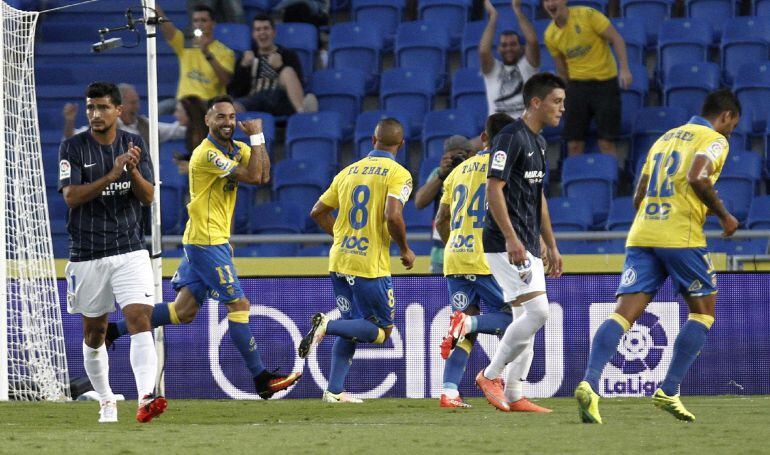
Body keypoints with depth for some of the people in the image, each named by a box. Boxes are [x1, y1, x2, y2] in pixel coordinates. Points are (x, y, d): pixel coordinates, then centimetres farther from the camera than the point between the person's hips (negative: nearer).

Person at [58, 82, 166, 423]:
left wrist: (133, 170, -20)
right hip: (87, 254, 0)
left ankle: (145, 398, -29)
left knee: (140, 320, -17)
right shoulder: (73, 148, -3)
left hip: (130, 250, 0)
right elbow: (71, 196, -14)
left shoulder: (134, 144, 5)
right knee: (94, 332, 9)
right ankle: (106, 401, 26)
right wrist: (112, 174, -23)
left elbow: (148, 196, 0)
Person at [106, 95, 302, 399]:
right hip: (206, 240, -9)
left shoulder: (238, 149, 12)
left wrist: (257, 139, -10)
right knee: (238, 304, -9)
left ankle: (113, 330, 16)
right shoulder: (207, 153, -16)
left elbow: (264, 175, -3)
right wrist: (256, 137, -14)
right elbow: (253, 177, -23)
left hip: (216, 241, 9)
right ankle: (261, 379, -6)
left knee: (184, 311, 9)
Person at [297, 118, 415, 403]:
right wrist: (405, 250, -5)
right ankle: (327, 325, -18)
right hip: (371, 265, -6)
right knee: (381, 331, 4)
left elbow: (318, 212, 16)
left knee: (352, 327, 18)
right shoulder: (398, 174, -6)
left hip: (339, 261, 7)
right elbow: (393, 216, -21)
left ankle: (334, 390, 9)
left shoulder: (348, 172, 13)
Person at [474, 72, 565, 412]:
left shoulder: (537, 142, 17)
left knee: (529, 319, 8)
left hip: (527, 248, 10)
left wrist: (551, 246, 23)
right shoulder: (511, 138, -13)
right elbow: (494, 189, -19)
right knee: (538, 311, -16)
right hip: (507, 245, -10)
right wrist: (511, 239, -25)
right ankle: (490, 375, -5)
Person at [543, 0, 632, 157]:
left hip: (605, 81, -4)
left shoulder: (587, 15, -12)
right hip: (577, 84, 4)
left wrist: (624, 69, -19)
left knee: (606, 143, -6)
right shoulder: (550, 35, 3)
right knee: (573, 144, -1)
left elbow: (616, 38, -10)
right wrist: (564, 96, 14)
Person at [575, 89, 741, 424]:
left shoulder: (664, 138, 25)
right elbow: (697, 177, -17)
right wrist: (723, 215, -6)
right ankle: (669, 392, 4)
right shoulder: (715, 140, 2)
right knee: (703, 311, 12)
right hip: (681, 237, -6)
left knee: (624, 313, -5)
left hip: (641, 234, 6)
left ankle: (589, 384, -26)